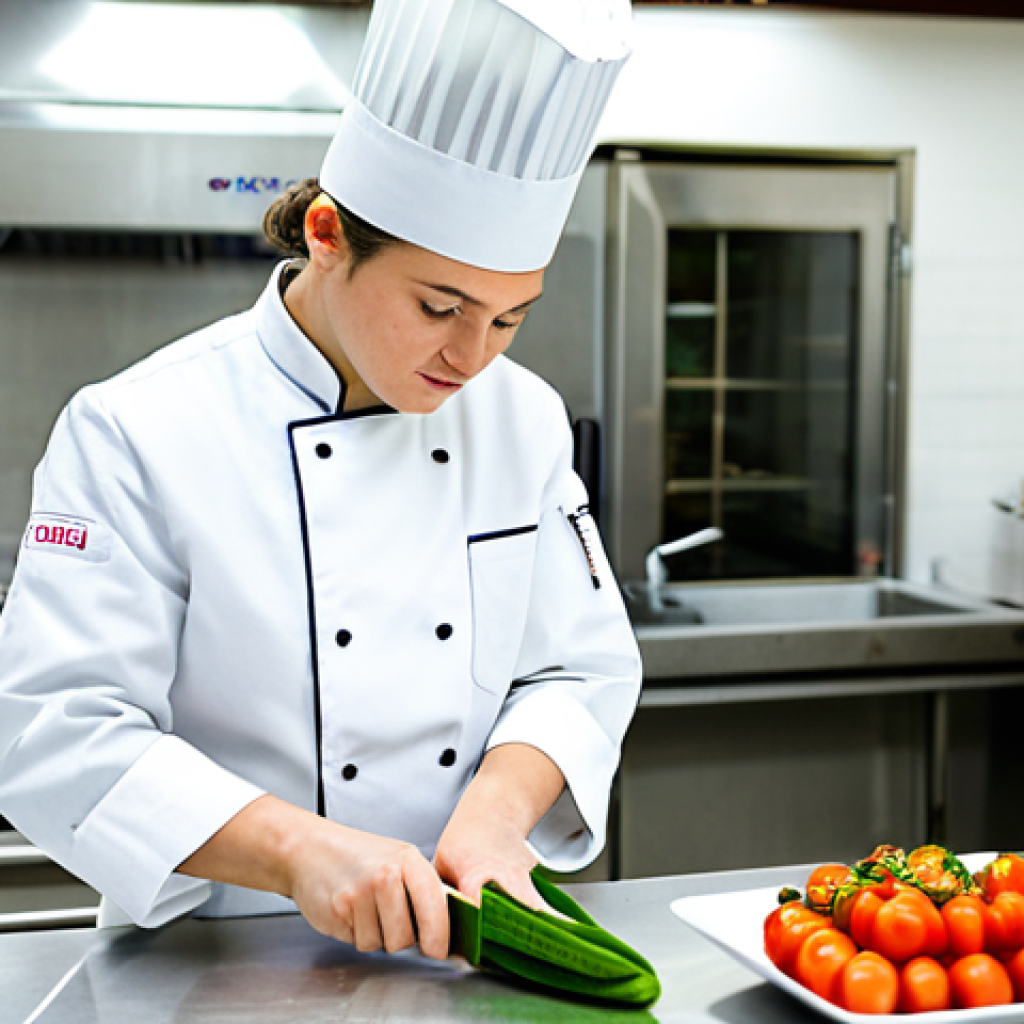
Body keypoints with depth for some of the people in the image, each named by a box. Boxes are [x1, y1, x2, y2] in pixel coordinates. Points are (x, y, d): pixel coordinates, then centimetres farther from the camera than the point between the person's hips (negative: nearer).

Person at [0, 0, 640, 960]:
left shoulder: (524, 419, 3)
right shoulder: (137, 433, -12)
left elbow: (583, 670, 6)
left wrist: (496, 810, -13)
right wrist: (299, 850, -27)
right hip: (225, 970, -1)